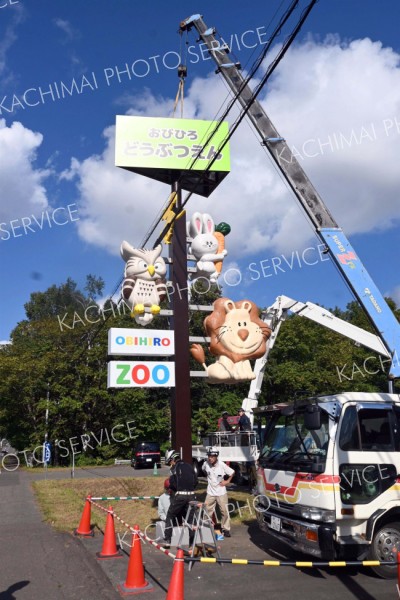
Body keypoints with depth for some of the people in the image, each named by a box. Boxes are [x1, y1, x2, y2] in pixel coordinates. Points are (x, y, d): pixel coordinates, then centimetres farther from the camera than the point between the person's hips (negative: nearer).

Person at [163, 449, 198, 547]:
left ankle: (167, 540, 6)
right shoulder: (189, 466, 12)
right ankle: (192, 541, 12)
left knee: (170, 516, 9)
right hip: (191, 495, 5)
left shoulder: (175, 467, -3)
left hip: (179, 495, -5)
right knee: (190, 517, 12)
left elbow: (172, 483, -8)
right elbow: (196, 481, 12)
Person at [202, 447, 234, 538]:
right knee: (207, 511, 7)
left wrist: (227, 481, -7)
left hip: (221, 492, -2)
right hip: (210, 492, 2)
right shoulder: (206, 464, -12)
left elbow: (232, 472, -5)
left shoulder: (222, 465, -20)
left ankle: (225, 529, 20)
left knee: (224, 511, 5)